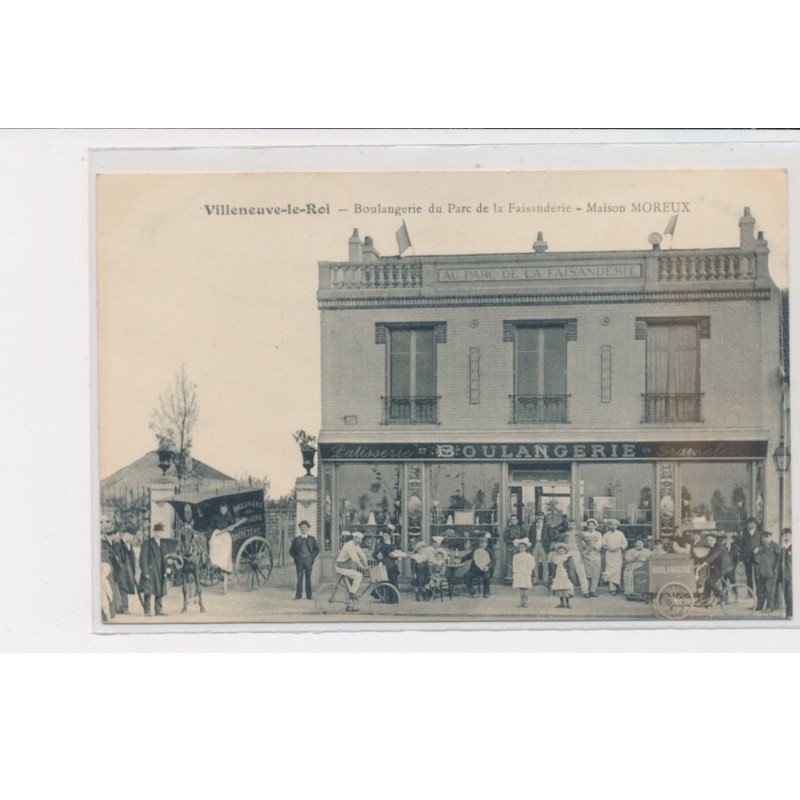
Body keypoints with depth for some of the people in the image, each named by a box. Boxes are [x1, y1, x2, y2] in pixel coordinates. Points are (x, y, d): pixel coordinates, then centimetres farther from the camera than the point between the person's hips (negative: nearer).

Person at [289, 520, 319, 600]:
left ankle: (308, 595, 7)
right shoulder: (296, 539, 8)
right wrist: (295, 558, 1)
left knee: (308, 578, 3)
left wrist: (312, 557, 1)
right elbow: (291, 550, 12)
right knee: (299, 578, -2)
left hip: (308, 561, 0)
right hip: (299, 562, 0)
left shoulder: (312, 539, 7)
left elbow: (317, 549, 10)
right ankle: (298, 595, 1)